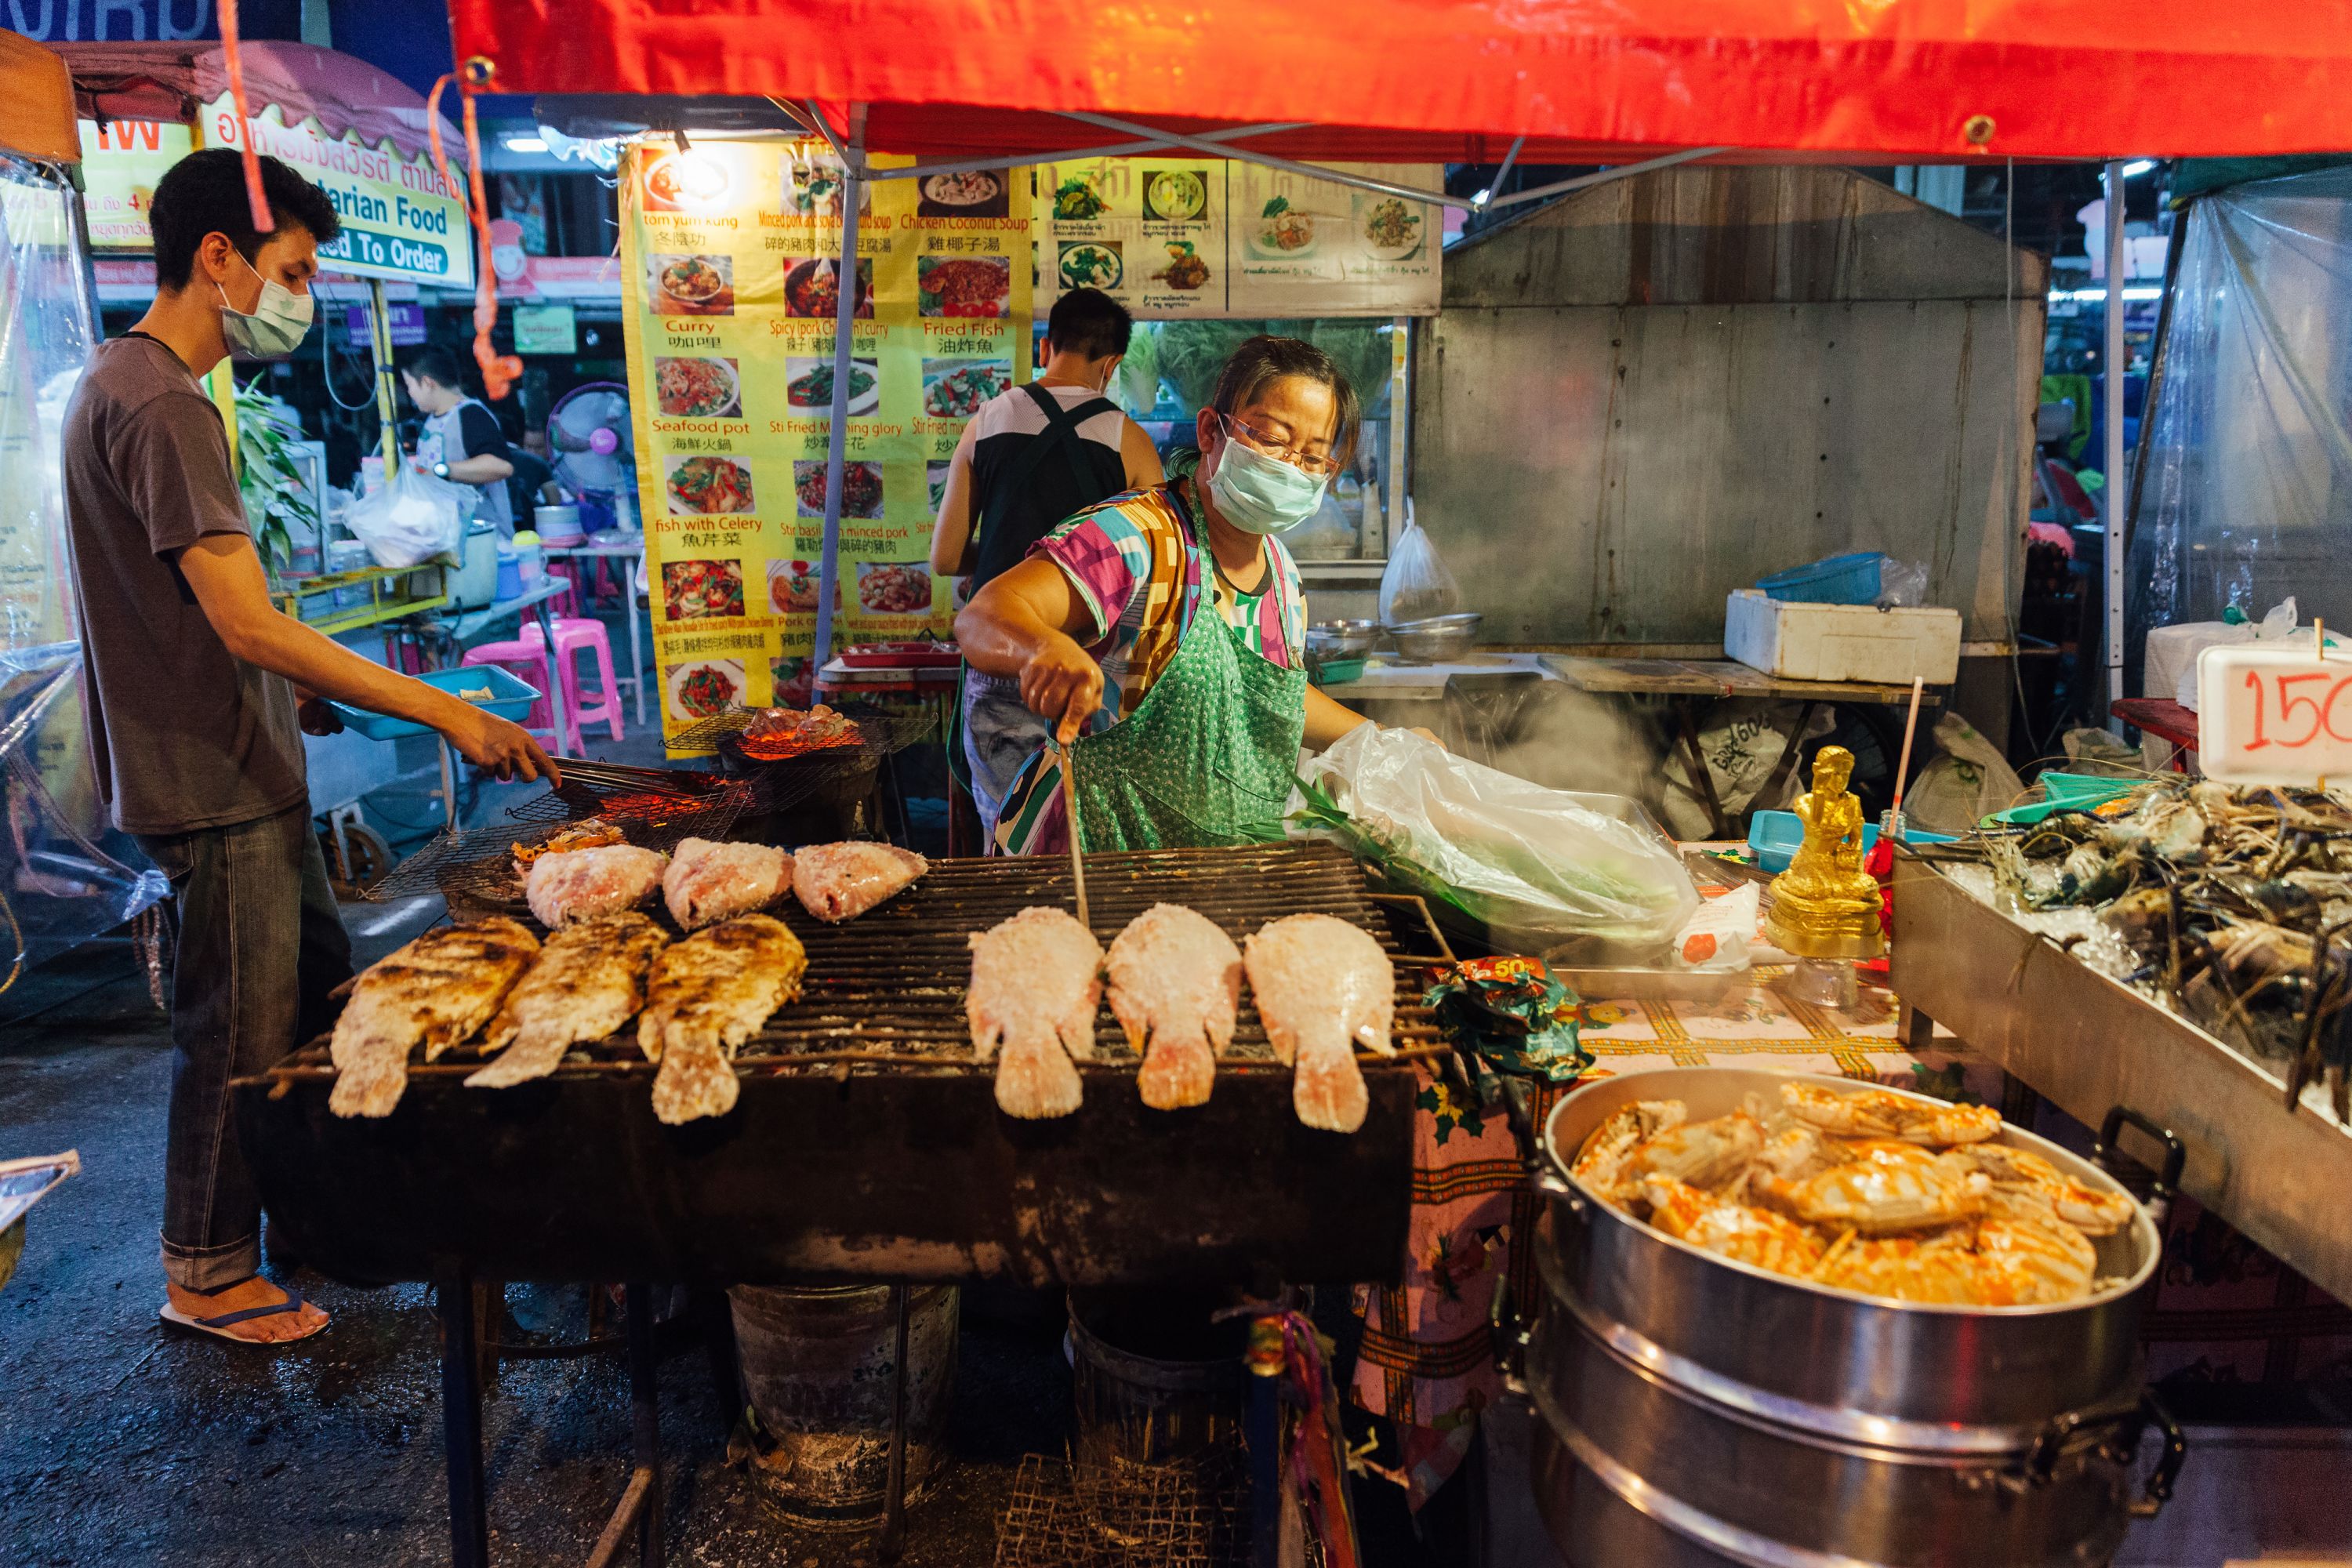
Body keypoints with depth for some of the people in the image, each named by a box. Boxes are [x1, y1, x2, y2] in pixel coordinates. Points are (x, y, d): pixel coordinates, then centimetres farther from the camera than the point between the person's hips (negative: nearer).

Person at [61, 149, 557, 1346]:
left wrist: (289, 695, 15)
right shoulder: (161, 406, -21)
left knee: (321, 984, 20)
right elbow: (250, 625, -27)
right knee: (239, 1034, 3)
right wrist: (449, 715, -27)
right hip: (211, 786, -10)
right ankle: (207, 1278, 21)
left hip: (240, 767, 10)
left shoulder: (123, 382, 13)